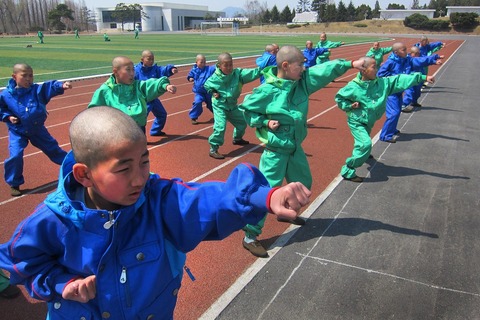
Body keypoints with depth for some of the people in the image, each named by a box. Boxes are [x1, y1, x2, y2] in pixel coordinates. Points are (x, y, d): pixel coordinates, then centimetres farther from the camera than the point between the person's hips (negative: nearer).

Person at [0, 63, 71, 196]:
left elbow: (50, 87, -28)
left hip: (37, 129, 2)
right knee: (15, 155, -12)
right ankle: (14, 184, 8)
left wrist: (62, 86, -48)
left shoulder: (37, 90, -11)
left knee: (52, 148, 15)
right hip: (17, 131, -1)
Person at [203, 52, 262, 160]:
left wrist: (261, 70, -37)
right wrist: (213, 92, -11)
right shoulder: (215, 78, -15)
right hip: (219, 106, -5)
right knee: (220, 126, -20)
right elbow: (206, 85, 5)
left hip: (232, 105, 5)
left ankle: (237, 139, 48)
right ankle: (213, 150, -8)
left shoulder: (237, 73, -12)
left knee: (242, 121, 19)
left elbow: (251, 73, -22)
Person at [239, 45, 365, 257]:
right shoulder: (267, 91, -17)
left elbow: (325, 71, -5)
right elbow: (246, 109, -6)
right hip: (275, 150, -7)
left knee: (303, 183, 23)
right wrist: (265, 122, -16)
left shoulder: (303, 81, -2)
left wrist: (350, 64, -14)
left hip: (296, 147, 8)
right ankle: (250, 236, 5)